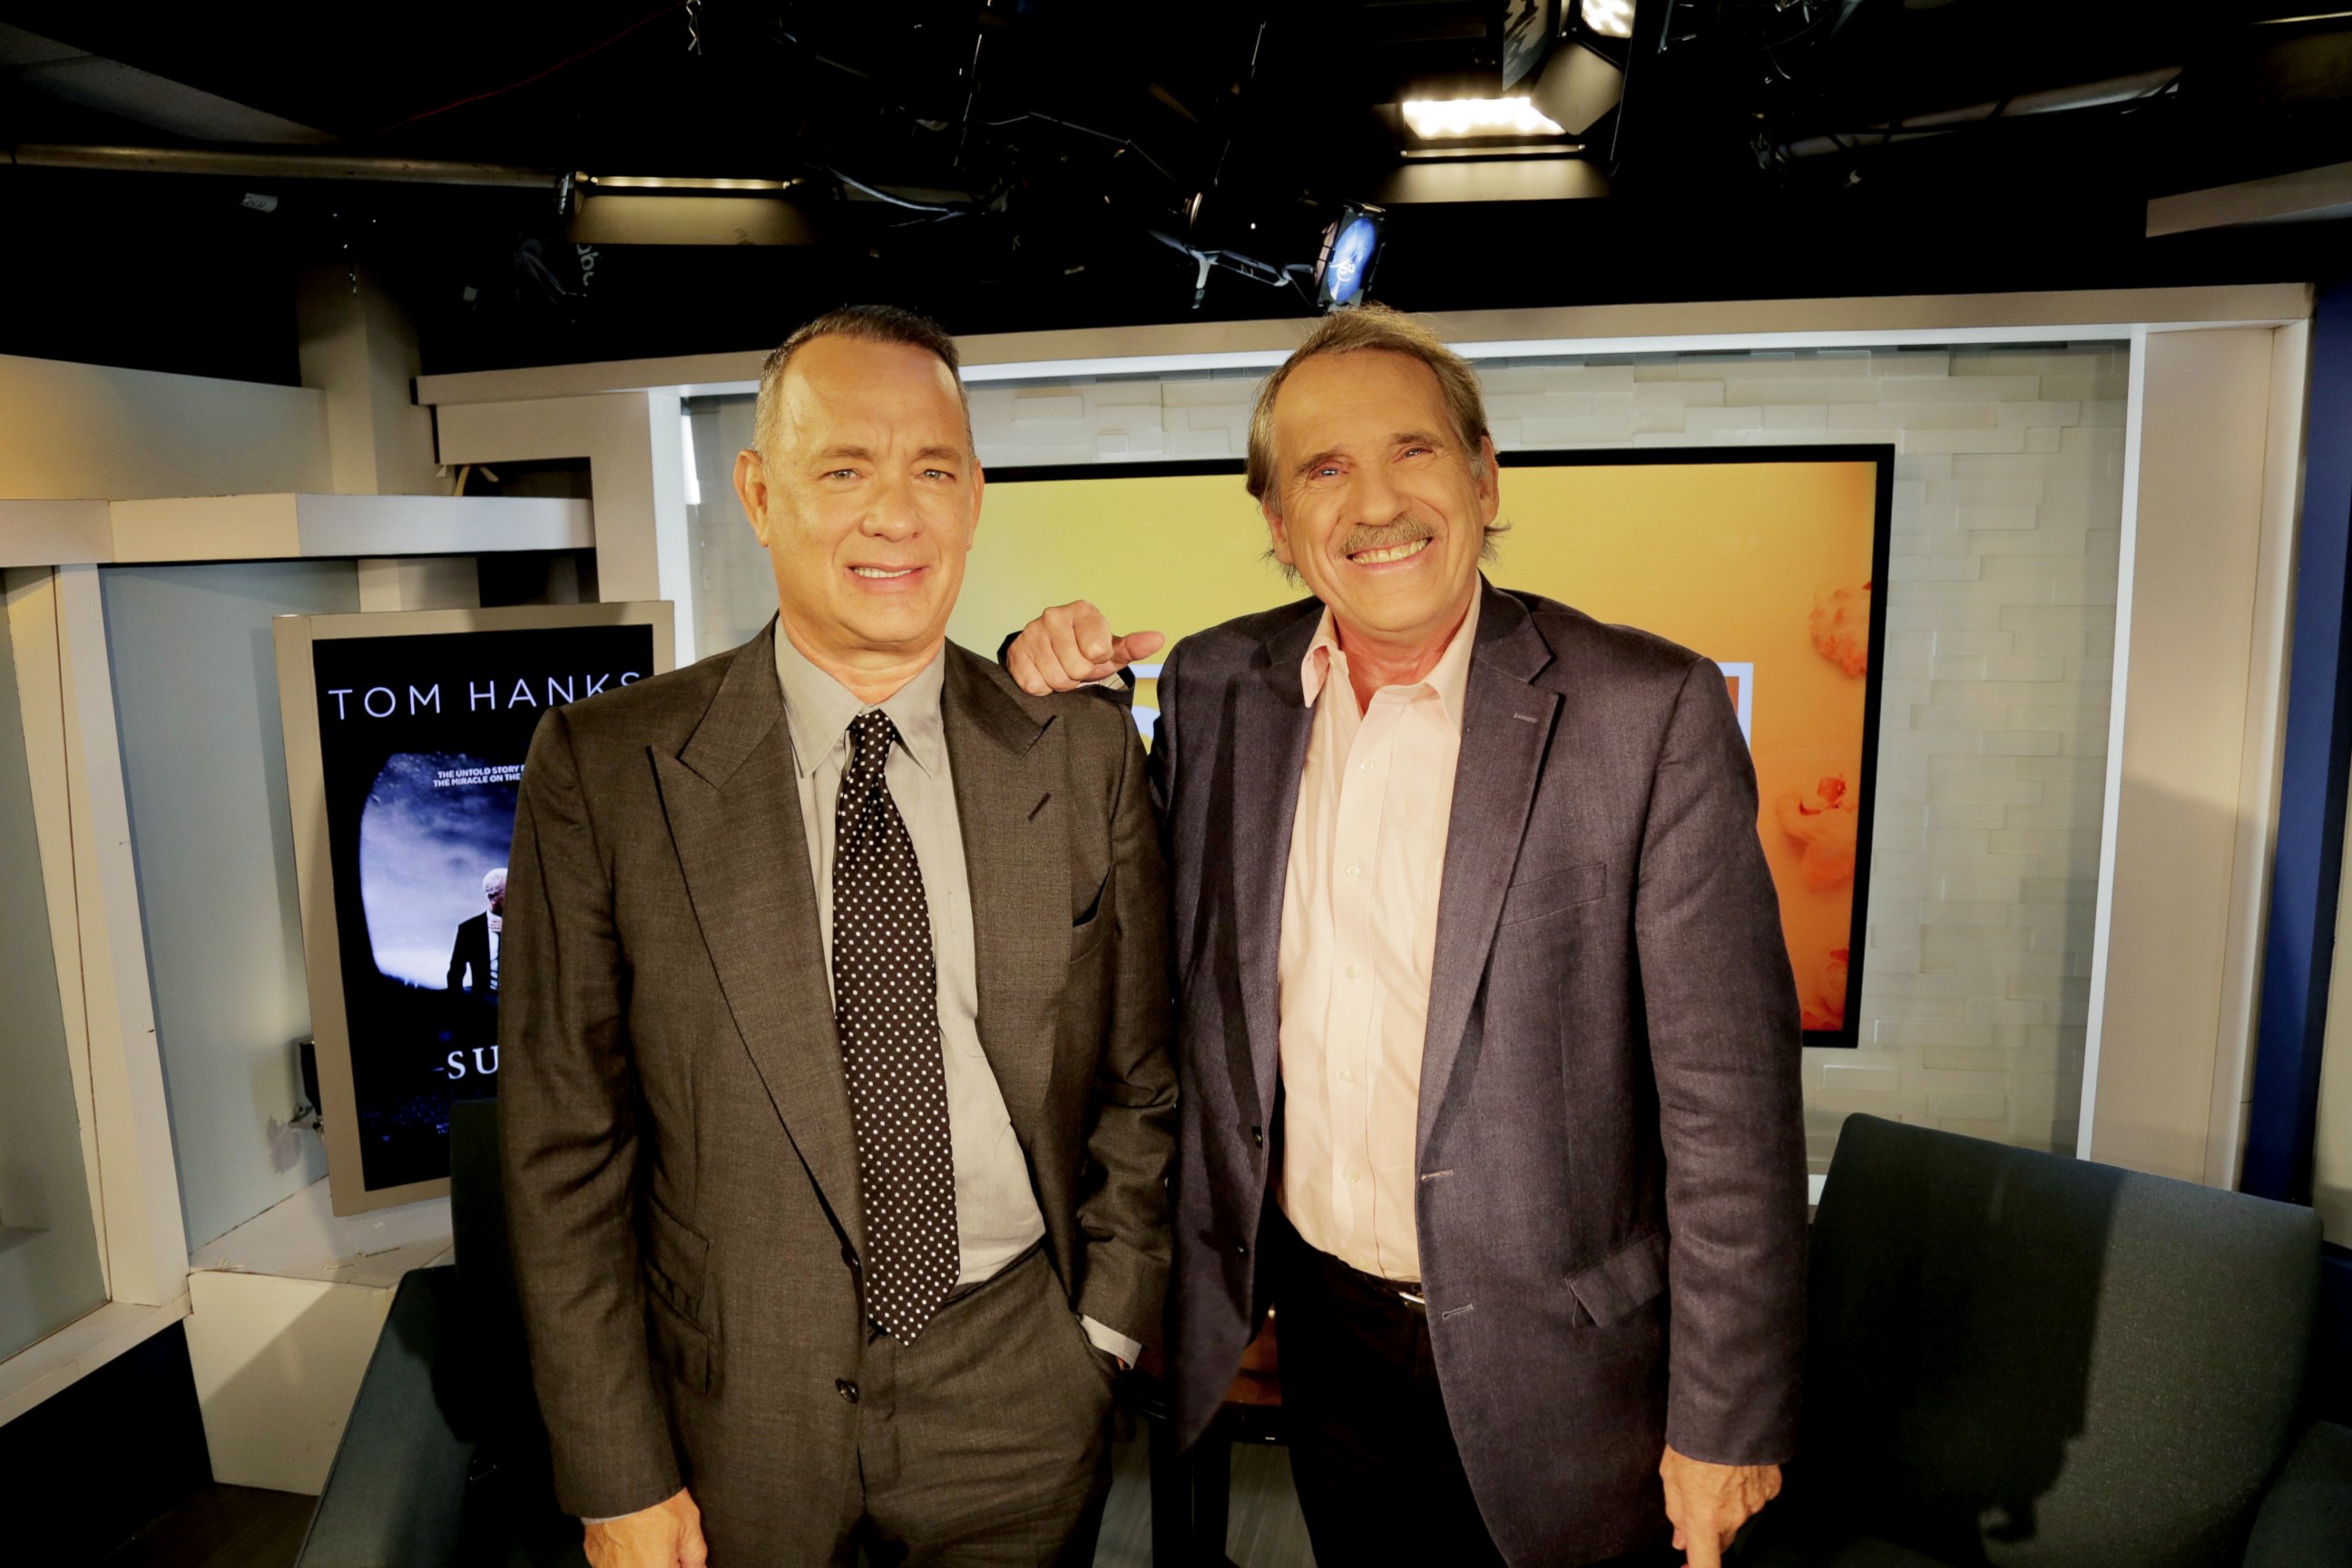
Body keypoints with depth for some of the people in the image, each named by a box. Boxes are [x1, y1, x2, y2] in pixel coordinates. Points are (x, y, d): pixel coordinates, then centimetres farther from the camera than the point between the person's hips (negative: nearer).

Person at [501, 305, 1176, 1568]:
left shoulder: (1086, 755, -6)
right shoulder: (602, 768, -10)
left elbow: (1140, 1081, 2)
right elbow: (565, 1145, -7)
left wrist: (1107, 1333, 1)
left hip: (1020, 1405, 1)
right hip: (740, 1408, 0)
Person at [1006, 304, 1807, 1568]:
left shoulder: (1649, 710, -16)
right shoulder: (1216, 687, -3)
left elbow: (1726, 1096, -13)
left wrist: (1728, 1415, -10)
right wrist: (1050, 694, -8)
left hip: (1554, 1364, -3)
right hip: (1327, 1328, 4)